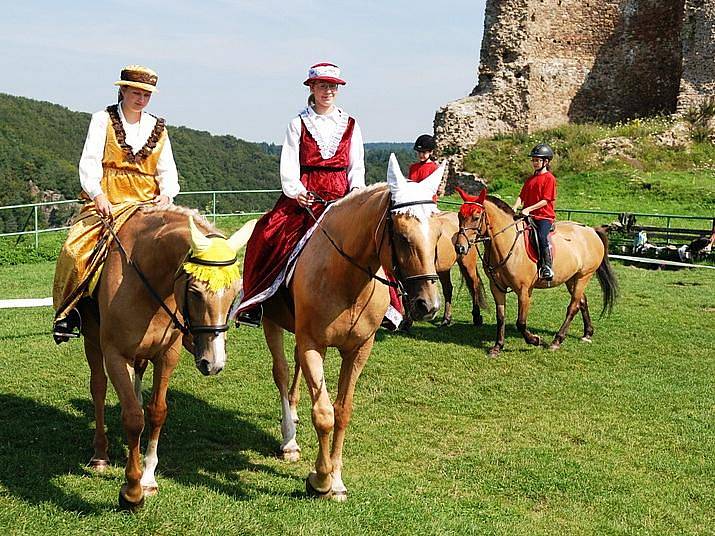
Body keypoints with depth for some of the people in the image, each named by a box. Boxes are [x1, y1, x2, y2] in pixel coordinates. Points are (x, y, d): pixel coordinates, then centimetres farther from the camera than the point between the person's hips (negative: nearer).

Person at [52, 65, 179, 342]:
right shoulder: (102, 120, 7)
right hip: (106, 203, -2)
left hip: (148, 205, 3)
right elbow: (89, 161, -5)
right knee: (75, 250, -22)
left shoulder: (158, 128, 16)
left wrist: (166, 195, -11)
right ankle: (67, 311, -6)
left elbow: (167, 170, 11)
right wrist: (98, 195, -22)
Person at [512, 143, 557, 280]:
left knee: (542, 237, -30)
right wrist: (515, 208, -5)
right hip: (529, 216, 7)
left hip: (545, 216, -7)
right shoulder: (530, 179, 20)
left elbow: (545, 200, -11)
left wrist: (528, 209, -18)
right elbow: (522, 196, 15)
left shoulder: (549, 178, -3)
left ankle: (547, 266, -25)